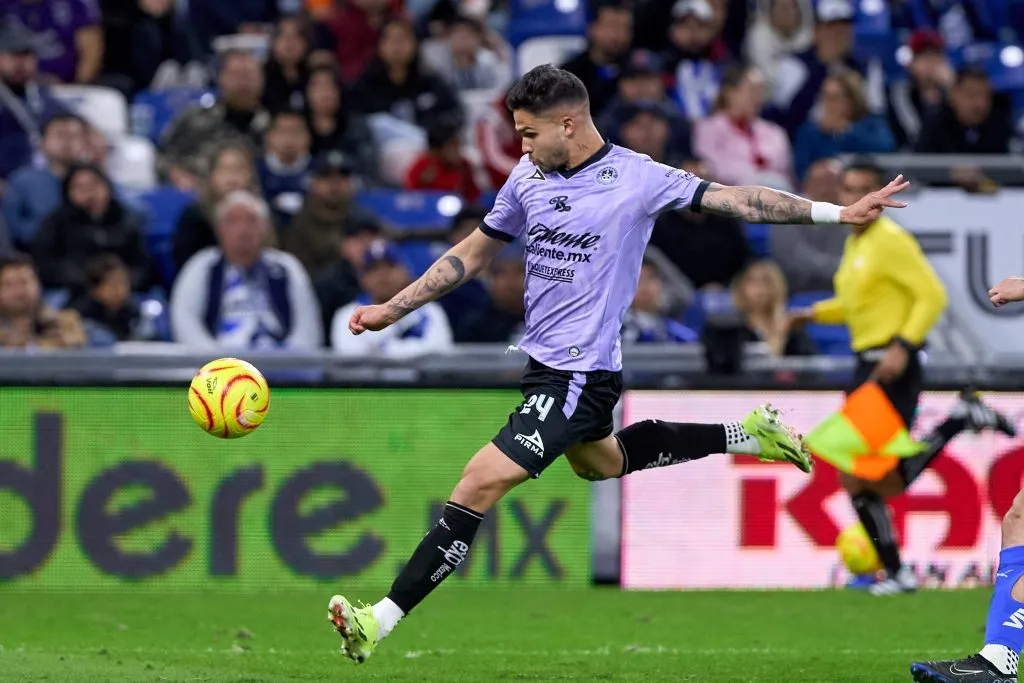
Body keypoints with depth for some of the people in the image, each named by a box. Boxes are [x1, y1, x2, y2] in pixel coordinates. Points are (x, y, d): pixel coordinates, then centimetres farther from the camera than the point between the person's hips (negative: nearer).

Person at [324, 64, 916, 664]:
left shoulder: (636, 178, -14)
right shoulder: (528, 176, 3)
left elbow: (732, 200, -10)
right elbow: (472, 255, 14)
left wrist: (838, 212, -14)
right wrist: (392, 310, 10)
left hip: (581, 375, -9)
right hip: (545, 362, 9)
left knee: (481, 482, -16)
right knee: (600, 462, 32)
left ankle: (381, 620, -15)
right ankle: (747, 436, 43)